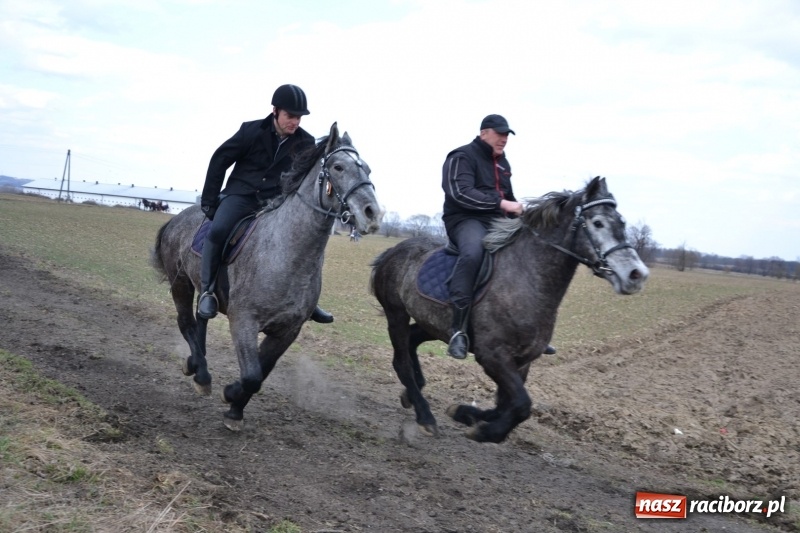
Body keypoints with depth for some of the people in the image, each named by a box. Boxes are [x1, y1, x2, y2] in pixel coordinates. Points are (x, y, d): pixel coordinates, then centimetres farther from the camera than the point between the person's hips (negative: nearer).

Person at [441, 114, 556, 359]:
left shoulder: (502, 162, 21)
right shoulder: (462, 157, -6)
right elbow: (461, 193, -22)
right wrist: (501, 203, -26)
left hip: (498, 223, 9)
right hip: (466, 220, -9)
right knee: (472, 253, -40)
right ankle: (458, 330, -43)